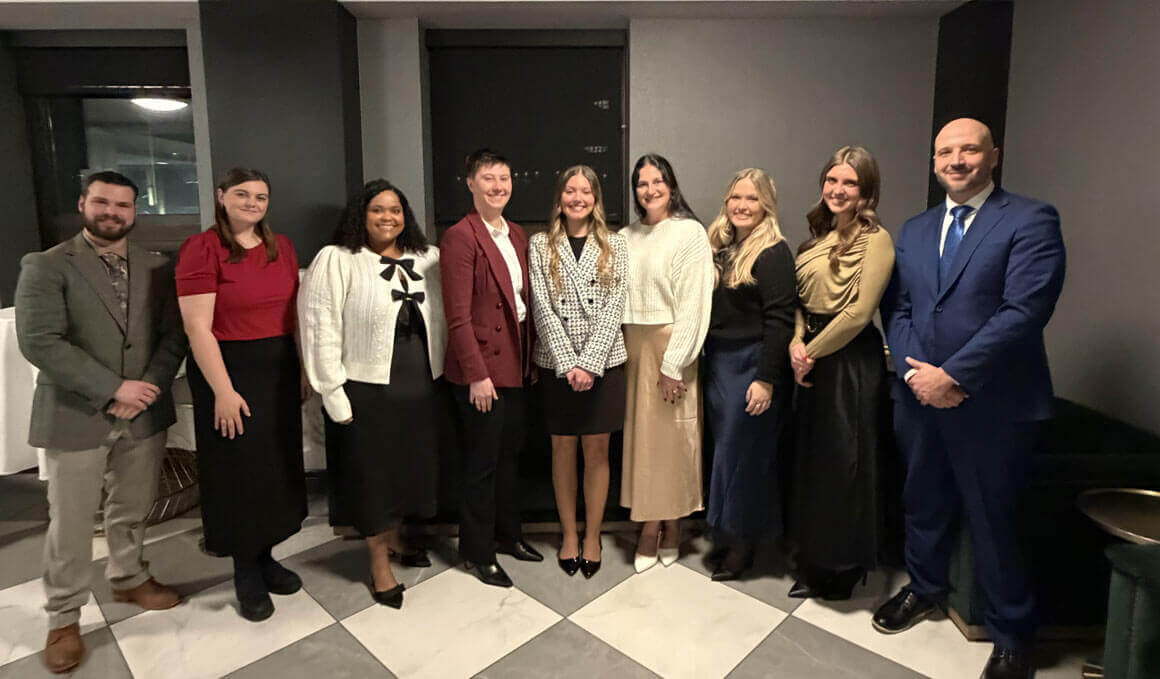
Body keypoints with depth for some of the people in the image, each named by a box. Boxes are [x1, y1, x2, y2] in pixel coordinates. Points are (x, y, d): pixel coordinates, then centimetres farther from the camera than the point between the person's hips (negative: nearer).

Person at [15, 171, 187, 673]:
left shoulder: (157, 268, 5)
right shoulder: (46, 266, -5)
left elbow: (174, 335, 1)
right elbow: (39, 342, -15)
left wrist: (146, 389, -12)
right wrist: (113, 389, -18)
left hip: (144, 414, 3)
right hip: (75, 416, -3)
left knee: (132, 510, 17)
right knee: (69, 522, 9)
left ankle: (128, 578, 40)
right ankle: (63, 617, 27)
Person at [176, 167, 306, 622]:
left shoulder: (281, 247, 7)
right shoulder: (201, 248, -10)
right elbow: (198, 327, -14)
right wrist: (223, 391, -17)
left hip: (280, 368, 6)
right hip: (228, 371, -5)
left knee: (278, 465, 14)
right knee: (239, 472, 7)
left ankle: (264, 557, 33)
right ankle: (245, 573, 25)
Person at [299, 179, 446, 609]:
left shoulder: (427, 259, 7)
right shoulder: (335, 260, -8)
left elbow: (441, 318, 8)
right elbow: (321, 328, -11)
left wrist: (443, 373, 1)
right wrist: (334, 393, -13)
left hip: (419, 386, 5)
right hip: (365, 388, -4)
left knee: (410, 465, 17)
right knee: (371, 472, 8)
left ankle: (394, 538, 41)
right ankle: (379, 563, 26)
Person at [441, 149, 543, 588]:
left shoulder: (516, 235, 11)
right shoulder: (460, 237, -13)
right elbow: (458, 315, -17)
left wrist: (531, 355, 10)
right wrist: (477, 374, -18)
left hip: (515, 362, 8)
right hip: (481, 366, -7)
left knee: (510, 452, 18)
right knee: (483, 461, 4)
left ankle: (507, 533, 36)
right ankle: (476, 552, 23)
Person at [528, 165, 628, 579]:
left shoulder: (614, 246, 4)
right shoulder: (540, 246, 3)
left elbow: (613, 307, -4)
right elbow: (542, 308, -4)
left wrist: (589, 362, -14)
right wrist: (568, 363, -13)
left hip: (603, 361, 0)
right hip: (557, 362, 0)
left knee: (597, 449, 6)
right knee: (563, 448, 9)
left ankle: (592, 536, 22)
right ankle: (569, 534, 25)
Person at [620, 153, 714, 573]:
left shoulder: (690, 232, -4)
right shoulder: (627, 237, 11)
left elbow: (694, 303, -11)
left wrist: (673, 364, -15)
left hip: (671, 347, -4)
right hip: (633, 347, 5)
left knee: (672, 436, 3)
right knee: (641, 434, 7)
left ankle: (672, 527, 18)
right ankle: (650, 527, 18)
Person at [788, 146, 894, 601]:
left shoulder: (875, 240, -11)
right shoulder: (819, 236, 12)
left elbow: (860, 312, -17)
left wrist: (813, 351, -10)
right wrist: (796, 343, -4)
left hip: (852, 359, -7)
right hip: (812, 358, 7)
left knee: (845, 461, 4)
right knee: (810, 457, 14)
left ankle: (845, 567, 25)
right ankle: (815, 562, 32)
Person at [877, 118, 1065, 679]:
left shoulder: (1031, 221, -7)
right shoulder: (915, 230, 11)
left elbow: (1023, 312, -17)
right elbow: (897, 309, 7)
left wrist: (952, 377, -18)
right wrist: (915, 372, -8)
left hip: (993, 406, -5)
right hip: (920, 397, 5)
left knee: (993, 522, 8)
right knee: (923, 503, 19)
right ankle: (925, 587, 44)